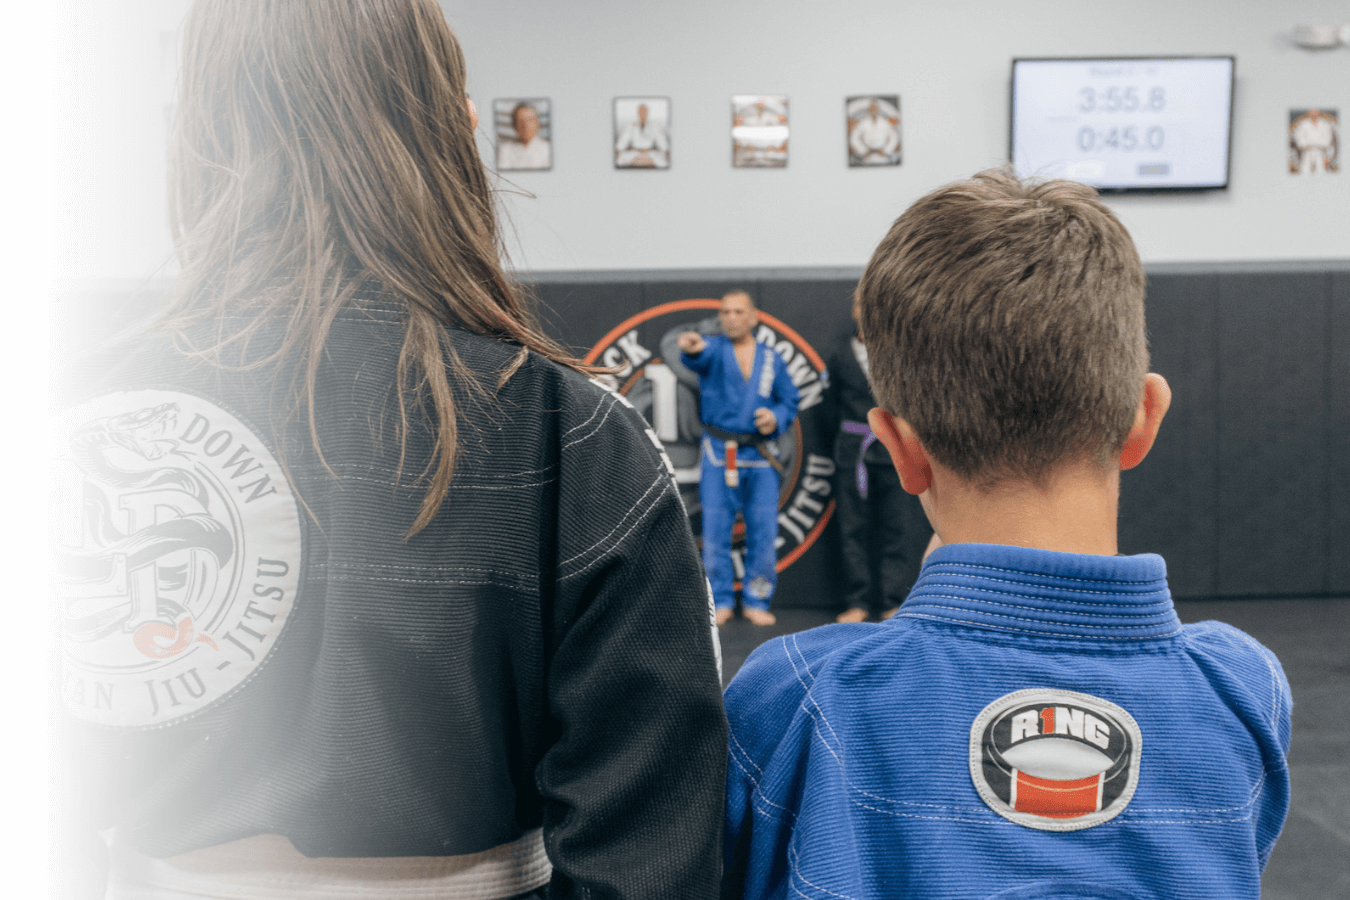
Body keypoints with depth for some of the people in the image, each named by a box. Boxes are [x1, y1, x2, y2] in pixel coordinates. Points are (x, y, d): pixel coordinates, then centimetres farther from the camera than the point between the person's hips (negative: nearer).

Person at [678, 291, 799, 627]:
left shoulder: (771, 359, 10)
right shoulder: (714, 349, 2)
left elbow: (790, 400, 14)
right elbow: (699, 357, -22)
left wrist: (777, 418, -8)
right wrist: (692, 348, -46)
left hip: (760, 455, 2)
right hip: (718, 454, -2)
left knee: (763, 531, 1)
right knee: (715, 532, 0)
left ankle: (756, 602, 15)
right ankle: (721, 602, 12)